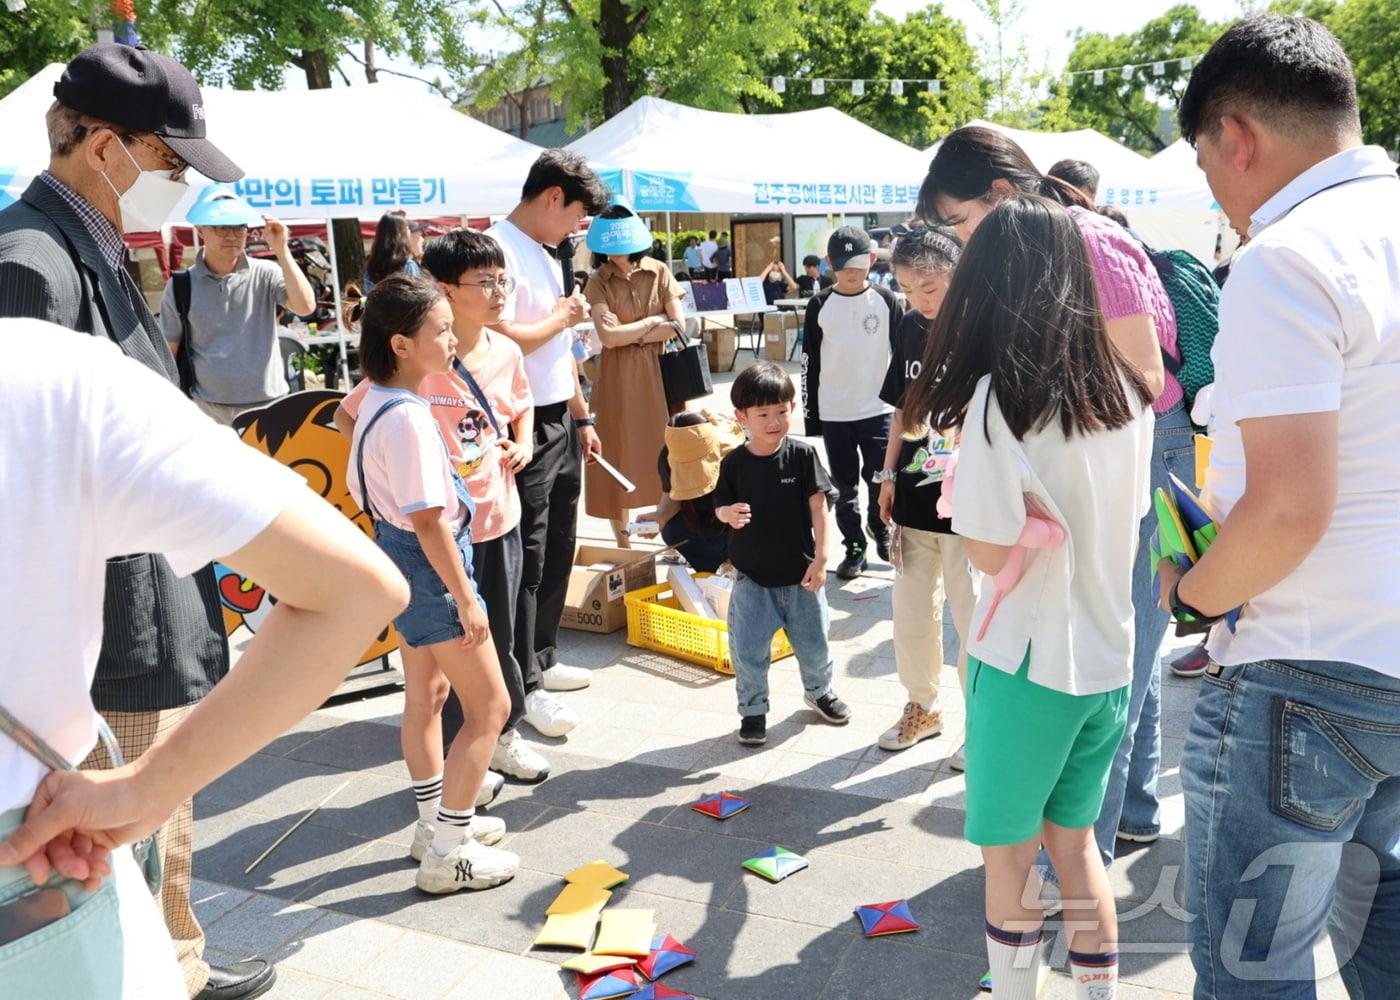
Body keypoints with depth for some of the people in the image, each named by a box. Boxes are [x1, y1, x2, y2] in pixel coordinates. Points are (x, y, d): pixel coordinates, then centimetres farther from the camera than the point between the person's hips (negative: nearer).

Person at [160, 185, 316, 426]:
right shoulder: (181, 286, 3)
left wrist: (281, 250, -17)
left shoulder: (265, 275, 2)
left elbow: (305, 306, -15)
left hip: (268, 406, 0)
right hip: (207, 410, 0)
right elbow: (168, 354, 7)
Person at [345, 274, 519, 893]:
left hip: (396, 554, 10)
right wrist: (466, 600, -20)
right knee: (490, 707, 0)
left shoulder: (376, 400, 4)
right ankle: (448, 854, 8)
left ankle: (436, 823, 37)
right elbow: (429, 520, -26)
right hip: (428, 564, -10)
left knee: (427, 691, 21)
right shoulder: (408, 419, -26)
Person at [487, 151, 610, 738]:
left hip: (561, 423, 10)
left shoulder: (544, 256, 16)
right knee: (525, 557, -3)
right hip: (526, 425, -10)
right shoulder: (498, 249, -14)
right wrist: (560, 318, -10)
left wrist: (581, 418, 21)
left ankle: (542, 659, 30)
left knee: (557, 551, 16)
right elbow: (499, 339, -26)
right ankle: (524, 685, 8)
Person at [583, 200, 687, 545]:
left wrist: (630, 333, -8)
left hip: (657, 373, 1)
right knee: (619, 456, 4)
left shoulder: (658, 272, 2)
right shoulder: (598, 282, -1)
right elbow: (608, 336, -13)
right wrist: (653, 322, -6)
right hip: (617, 379, -1)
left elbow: (679, 326, -5)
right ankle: (623, 545, 14)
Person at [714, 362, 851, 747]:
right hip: (752, 576, 0)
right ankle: (753, 710, 22)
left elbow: (818, 507, -7)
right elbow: (721, 507, 2)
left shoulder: (802, 455, -9)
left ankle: (819, 691, 43)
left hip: (800, 573, 0)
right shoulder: (734, 463, -7)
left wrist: (820, 559, -11)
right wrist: (729, 514, -23)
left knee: (814, 642, 15)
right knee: (748, 649, 1)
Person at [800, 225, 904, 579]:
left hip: (879, 409, 0)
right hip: (834, 414, 1)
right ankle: (855, 548, 21)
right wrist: (811, 417, 1)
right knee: (845, 487, 8)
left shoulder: (886, 300, -1)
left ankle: (882, 533, 29)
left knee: (881, 482, 4)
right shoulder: (820, 306, -1)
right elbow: (809, 364, 2)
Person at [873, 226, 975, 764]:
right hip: (914, 494, 6)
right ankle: (922, 706, 33)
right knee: (911, 609, 14)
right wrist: (889, 475, 13)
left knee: (971, 615, 4)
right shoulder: (910, 328, 7)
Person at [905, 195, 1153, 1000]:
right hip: (1110, 657, 6)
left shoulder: (998, 396, -18)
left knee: (1010, 855, 12)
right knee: (1074, 841, 22)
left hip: (1028, 662, -6)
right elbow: (1126, 514, 11)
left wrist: (957, 496, -1)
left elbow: (992, 552, -16)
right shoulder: (1126, 390, 1)